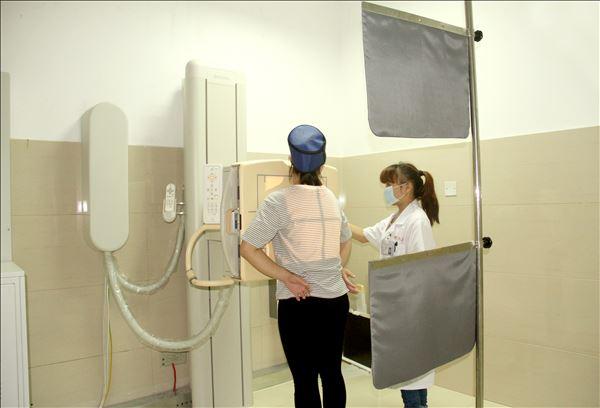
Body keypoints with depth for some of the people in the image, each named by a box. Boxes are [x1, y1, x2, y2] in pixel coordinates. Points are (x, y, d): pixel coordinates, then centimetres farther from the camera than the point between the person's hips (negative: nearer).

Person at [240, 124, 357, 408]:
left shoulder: (279, 201, -11)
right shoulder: (331, 199, 7)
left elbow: (247, 249, -13)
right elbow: (346, 241, 23)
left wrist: (285, 277, -11)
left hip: (299, 303, -5)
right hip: (337, 299, 6)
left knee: (305, 380, 6)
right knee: (332, 373, 18)